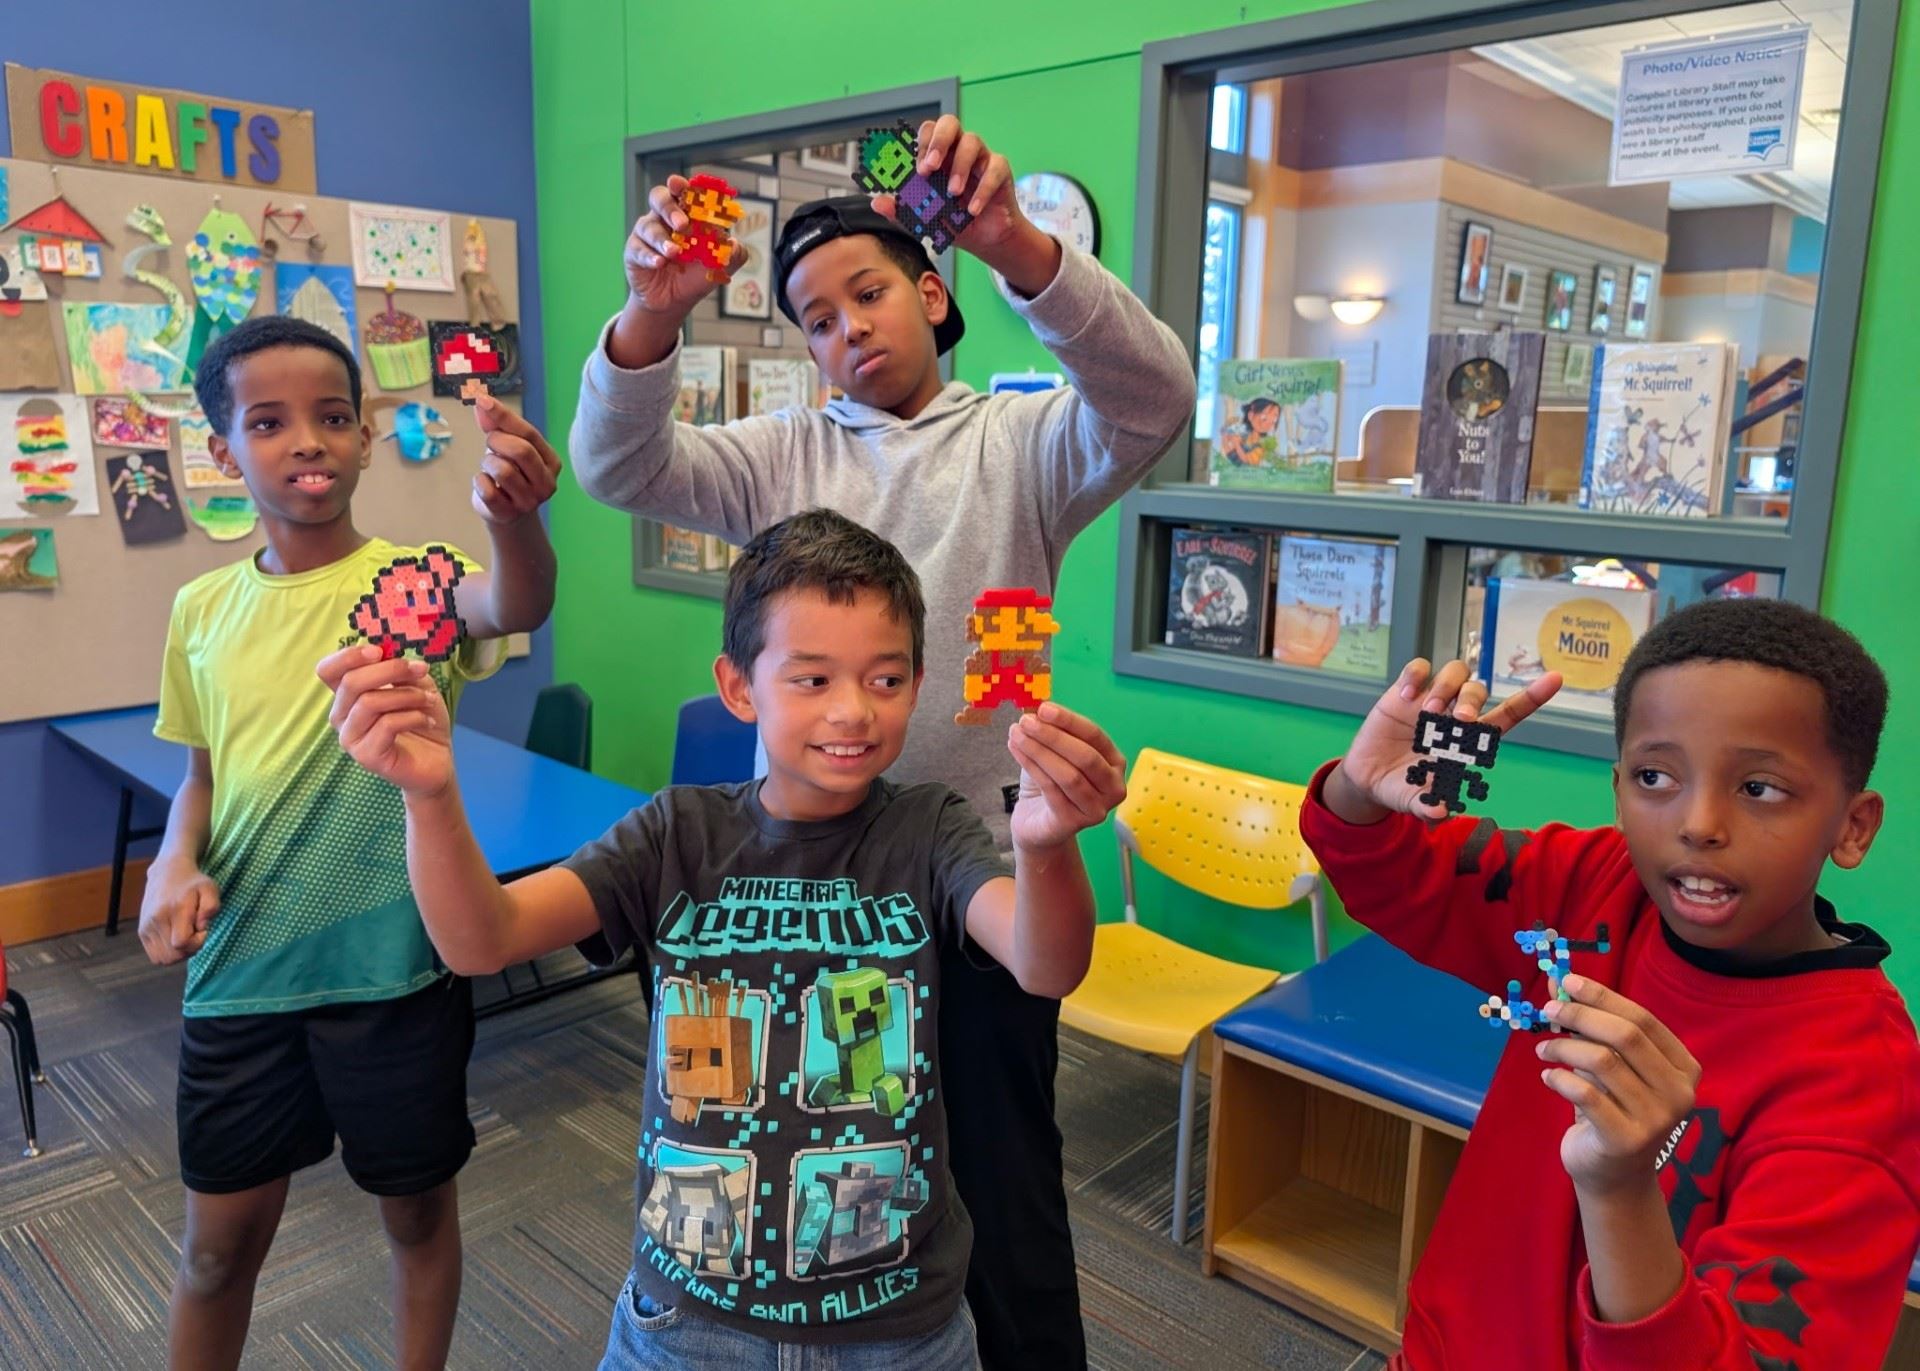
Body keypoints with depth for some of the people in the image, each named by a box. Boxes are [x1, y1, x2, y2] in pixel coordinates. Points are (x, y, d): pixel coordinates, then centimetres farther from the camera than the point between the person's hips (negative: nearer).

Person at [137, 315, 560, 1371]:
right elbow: (204, 770, 14)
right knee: (221, 1234, 18)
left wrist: (513, 519, -56)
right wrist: (175, 863, -6)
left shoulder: (414, 580, -11)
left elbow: (516, 606, -34)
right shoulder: (205, 609, 2)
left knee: (417, 1210, 17)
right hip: (238, 967, 3)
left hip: (394, 964, -3)